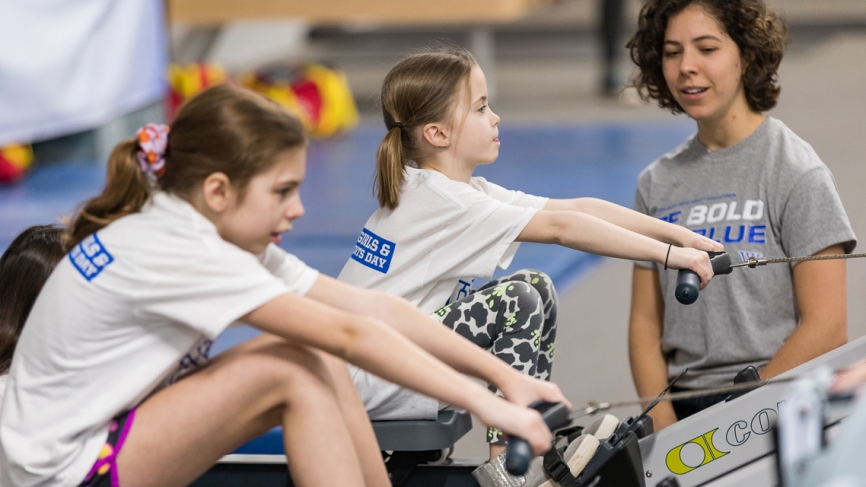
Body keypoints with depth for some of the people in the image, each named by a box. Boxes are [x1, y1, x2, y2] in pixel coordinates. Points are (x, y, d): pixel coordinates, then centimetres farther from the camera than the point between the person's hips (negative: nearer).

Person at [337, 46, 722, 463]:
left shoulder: (467, 193, 7)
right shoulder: (438, 199, -20)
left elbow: (574, 207, 1)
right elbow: (560, 228, -26)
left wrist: (681, 235, -7)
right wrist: (667, 254, -26)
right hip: (363, 383, -10)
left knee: (536, 288, 8)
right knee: (516, 302, -18)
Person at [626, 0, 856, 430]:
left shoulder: (796, 173, -2)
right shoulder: (657, 184, 12)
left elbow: (825, 329, -7)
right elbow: (646, 325, 11)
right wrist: (665, 427, -3)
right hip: (682, 412, 4)